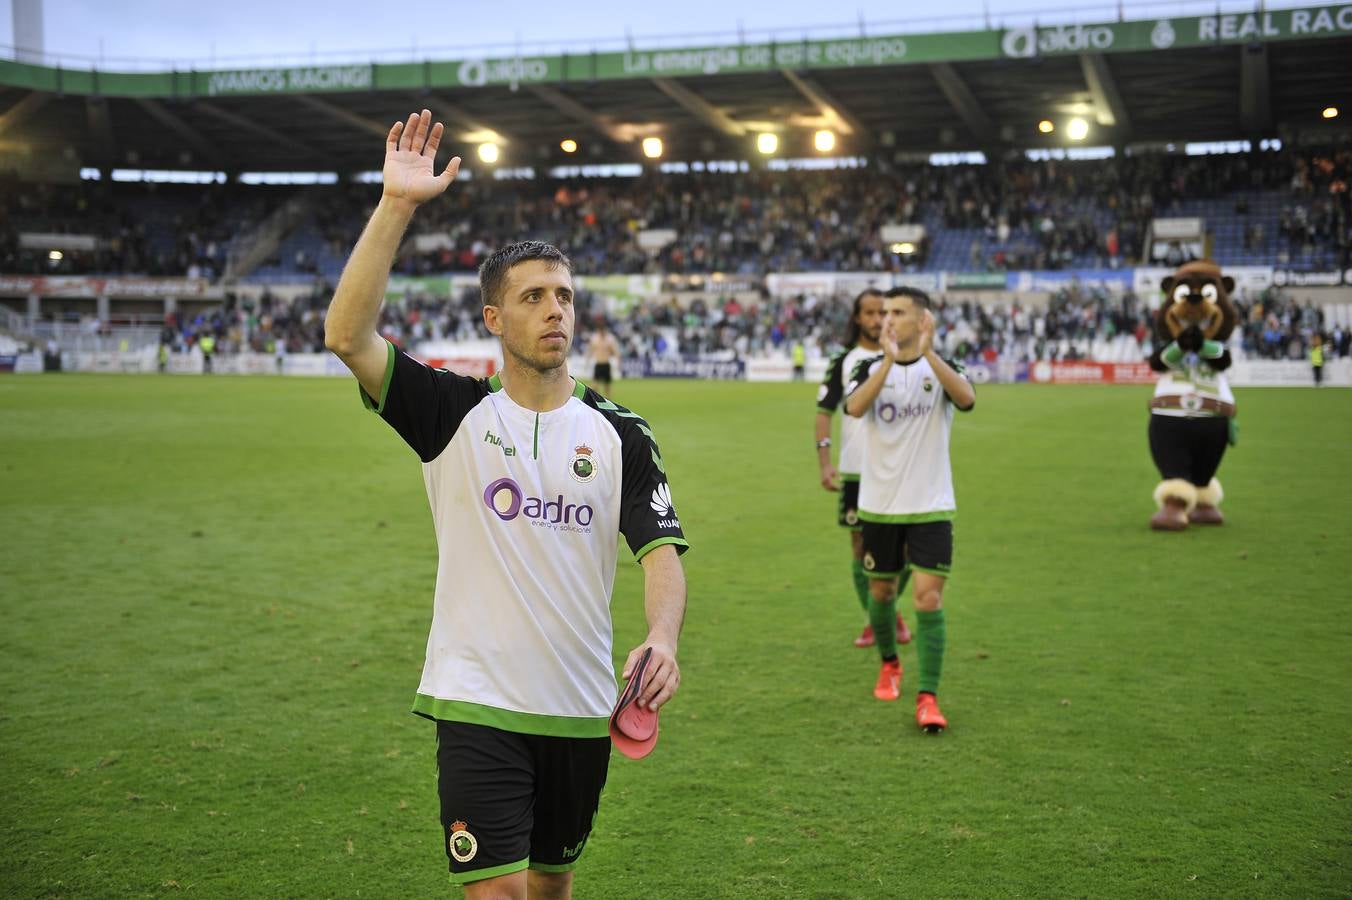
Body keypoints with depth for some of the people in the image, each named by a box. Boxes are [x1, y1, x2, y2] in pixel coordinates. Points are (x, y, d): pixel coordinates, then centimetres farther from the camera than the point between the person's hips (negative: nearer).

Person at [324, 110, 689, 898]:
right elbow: (348, 335, -15)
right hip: (476, 703, -3)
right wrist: (397, 205, -21)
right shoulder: (454, 413, -2)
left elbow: (662, 549, -4)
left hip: (581, 710, 3)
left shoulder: (620, 433, 2)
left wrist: (663, 639, -25)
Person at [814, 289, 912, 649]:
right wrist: (824, 462, -12)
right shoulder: (843, 362, 1)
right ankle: (871, 621, 17)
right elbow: (824, 412, 0)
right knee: (861, 545, 4)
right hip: (855, 470, -1)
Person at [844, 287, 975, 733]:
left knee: (928, 597, -10)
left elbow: (966, 398, -27)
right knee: (882, 591, 14)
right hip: (879, 505, 2)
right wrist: (890, 361, -32)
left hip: (931, 506, -2)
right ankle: (889, 664, 40)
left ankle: (928, 697, -6)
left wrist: (928, 352, -37)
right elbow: (854, 407, -22)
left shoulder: (941, 368, -3)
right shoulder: (871, 368, 0)